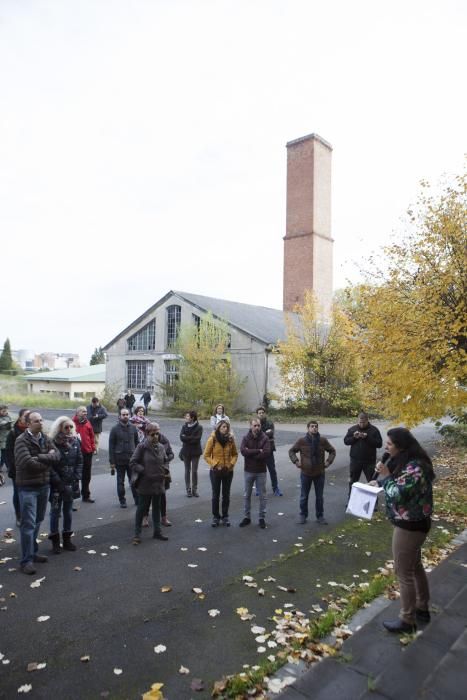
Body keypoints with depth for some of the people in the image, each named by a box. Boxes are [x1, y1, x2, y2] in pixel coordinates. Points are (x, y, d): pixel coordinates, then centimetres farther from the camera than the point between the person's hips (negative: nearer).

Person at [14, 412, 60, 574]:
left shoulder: (45, 438, 7)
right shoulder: (21, 441, -13)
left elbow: (56, 456, -6)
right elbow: (28, 463, -25)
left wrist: (39, 457, -20)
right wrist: (47, 461, -12)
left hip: (44, 485, 7)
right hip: (28, 488, -6)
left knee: (37, 521, 17)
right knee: (28, 524, -4)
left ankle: (33, 552, 31)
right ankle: (26, 560, 5)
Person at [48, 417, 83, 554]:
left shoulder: (75, 441, 2)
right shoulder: (52, 443, -11)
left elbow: (80, 461, 5)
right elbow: (49, 465, -12)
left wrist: (77, 478, -5)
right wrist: (58, 482, -15)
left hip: (71, 483, 4)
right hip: (56, 484, -4)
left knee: (68, 511, 12)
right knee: (55, 511, 4)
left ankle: (67, 538, 24)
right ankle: (55, 540, 16)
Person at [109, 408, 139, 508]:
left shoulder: (133, 428, 3)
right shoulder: (115, 429, -4)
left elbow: (137, 443, 7)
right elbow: (111, 446, -3)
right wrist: (112, 462, -6)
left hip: (132, 458, 1)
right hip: (120, 460, -1)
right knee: (120, 482, 9)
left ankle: (137, 499, 18)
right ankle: (122, 501, 22)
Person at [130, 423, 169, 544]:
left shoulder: (161, 447, 4)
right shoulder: (142, 447, -13)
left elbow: (165, 461, 19)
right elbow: (133, 462, -11)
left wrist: (163, 471, 3)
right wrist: (144, 471, -16)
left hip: (158, 483, 5)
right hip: (145, 483, -5)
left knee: (157, 507, 16)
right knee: (142, 508, 5)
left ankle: (157, 531, 28)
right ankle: (137, 534, 16)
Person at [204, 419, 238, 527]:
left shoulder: (230, 439, -2)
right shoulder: (212, 439, -10)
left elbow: (235, 454, 7)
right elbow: (206, 455, -6)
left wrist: (231, 464, -9)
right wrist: (215, 465, -14)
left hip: (228, 471, 2)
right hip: (215, 471, -2)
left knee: (226, 495, 12)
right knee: (216, 495, 9)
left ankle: (225, 516, 26)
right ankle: (216, 517, 23)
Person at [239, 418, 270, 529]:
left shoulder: (265, 438, -8)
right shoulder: (246, 438, -4)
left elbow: (266, 453, -22)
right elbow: (243, 451, -21)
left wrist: (250, 453, -18)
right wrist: (258, 451, -23)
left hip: (261, 471, -1)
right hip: (248, 471, 1)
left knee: (262, 496, 8)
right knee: (247, 495, 12)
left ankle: (262, 518, 21)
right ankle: (247, 517, 26)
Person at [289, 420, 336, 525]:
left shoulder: (323, 440, -5)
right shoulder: (301, 441, -9)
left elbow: (332, 451, 8)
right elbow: (291, 451, 2)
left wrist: (328, 461, -2)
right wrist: (296, 461, -8)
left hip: (319, 473, 1)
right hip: (306, 473, -1)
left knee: (319, 497, 12)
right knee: (304, 496, 11)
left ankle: (320, 516, 27)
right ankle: (303, 515, 27)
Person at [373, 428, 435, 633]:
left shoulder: (414, 468, -27)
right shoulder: (407, 462, 3)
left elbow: (398, 495, -28)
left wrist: (385, 476, -18)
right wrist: (381, 482, 1)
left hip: (409, 526, -10)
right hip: (412, 523, 10)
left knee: (404, 572, 4)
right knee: (415, 566, 24)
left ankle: (407, 620, 20)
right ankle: (422, 608, 41)